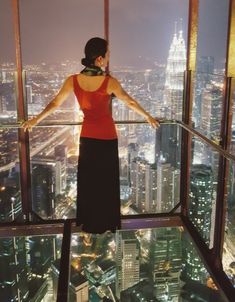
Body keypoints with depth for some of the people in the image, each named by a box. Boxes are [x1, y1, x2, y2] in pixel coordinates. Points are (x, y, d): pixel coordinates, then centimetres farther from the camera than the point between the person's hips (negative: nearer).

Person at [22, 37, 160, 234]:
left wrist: (35, 120, 15)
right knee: (106, 181, 12)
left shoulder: (73, 81, -10)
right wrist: (148, 117, 10)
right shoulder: (110, 82, -18)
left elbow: (55, 103, 0)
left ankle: (89, 223, 30)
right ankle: (107, 223, 27)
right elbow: (131, 103, -6)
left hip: (87, 137, 3)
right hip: (107, 138, -3)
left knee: (88, 180, 17)